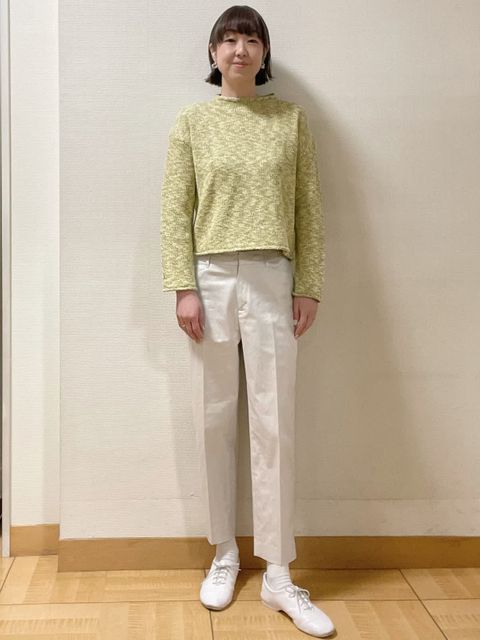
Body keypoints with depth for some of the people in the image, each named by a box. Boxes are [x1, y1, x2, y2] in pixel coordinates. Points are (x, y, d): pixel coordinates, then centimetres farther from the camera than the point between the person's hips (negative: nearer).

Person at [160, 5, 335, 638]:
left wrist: (310, 287, 0)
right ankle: (224, 555, 21)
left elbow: (309, 208, 6)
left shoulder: (291, 119, 8)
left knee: (275, 425, -2)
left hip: (271, 281, 0)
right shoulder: (191, 122, 7)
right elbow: (176, 211, 2)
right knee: (214, 422, 5)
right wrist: (184, 288, -7)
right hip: (211, 278, 1)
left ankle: (278, 576, 8)